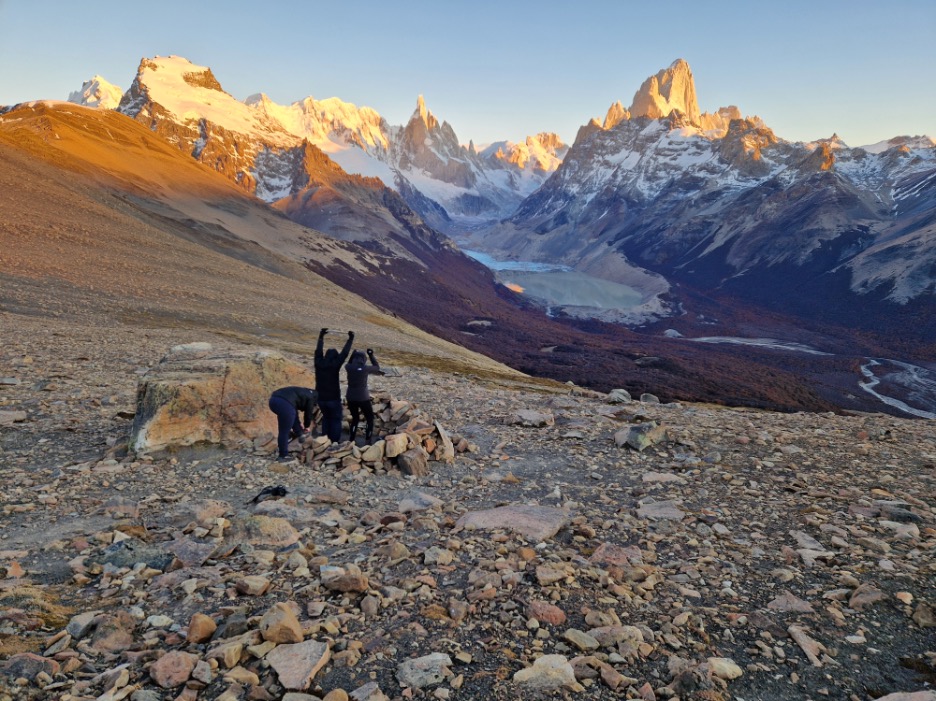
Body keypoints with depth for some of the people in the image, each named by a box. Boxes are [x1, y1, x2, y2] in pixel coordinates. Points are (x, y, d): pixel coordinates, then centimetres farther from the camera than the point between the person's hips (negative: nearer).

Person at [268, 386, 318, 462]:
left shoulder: (304, 392, 35)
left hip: (273, 399, 8)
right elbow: (308, 413, 20)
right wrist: (306, 427, 37)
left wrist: (299, 424, 49)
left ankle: (299, 433, 37)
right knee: (284, 431, 1)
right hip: (284, 403, -8)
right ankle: (283, 456, 7)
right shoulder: (310, 397, 14)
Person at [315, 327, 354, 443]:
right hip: (333, 398, -4)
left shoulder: (318, 363, -2)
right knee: (336, 420, 8)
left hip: (321, 398, 5)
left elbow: (318, 350, 12)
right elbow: (344, 353, -10)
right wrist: (350, 339, -1)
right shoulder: (335, 365, -14)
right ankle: (335, 442, 4)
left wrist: (321, 336, 23)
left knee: (326, 418, 21)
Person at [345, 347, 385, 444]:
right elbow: (377, 367, 4)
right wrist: (371, 355, 8)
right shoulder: (365, 368, -13)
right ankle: (368, 440, 7)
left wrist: (353, 354, 20)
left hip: (351, 398, 4)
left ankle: (351, 440, 18)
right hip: (363, 398, -4)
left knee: (355, 418, 21)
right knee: (369, 418, 13)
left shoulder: (349, 367, -5)